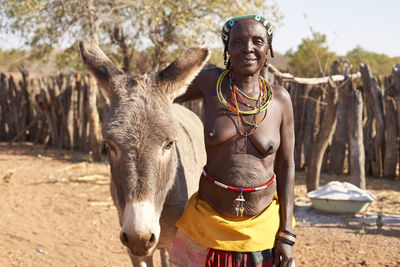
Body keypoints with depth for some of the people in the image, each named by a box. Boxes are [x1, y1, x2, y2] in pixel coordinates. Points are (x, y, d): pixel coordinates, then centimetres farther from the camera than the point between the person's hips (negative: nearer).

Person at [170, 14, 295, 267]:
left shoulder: (280, 99, -4)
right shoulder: (211, 81, -5)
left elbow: (286, 166, -1)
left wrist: (286, 235, -3)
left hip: (263, 226, 0)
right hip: (208, 224, 0)